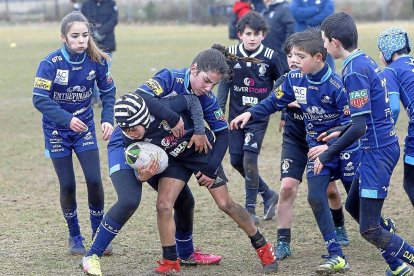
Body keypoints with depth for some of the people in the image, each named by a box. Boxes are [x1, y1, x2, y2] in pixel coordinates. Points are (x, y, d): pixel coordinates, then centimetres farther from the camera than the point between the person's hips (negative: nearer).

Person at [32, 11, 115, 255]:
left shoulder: (97, 60, -13)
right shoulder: (51, 63, -22)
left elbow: (108, 91, -1)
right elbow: (40, 99, -24)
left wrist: (108, 119, -16)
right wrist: (67, 119, -35)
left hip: (85, 126, 2)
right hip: (57, 130, -2)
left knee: (94, 180, -6)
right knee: (68, 185, 1)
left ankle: (99, 234, 12)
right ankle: (75, 237, 20)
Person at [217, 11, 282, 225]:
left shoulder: (270, 57, -9)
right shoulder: (231, 55, -5)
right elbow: (224, 82, 6)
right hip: (236, 114, 4)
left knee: (249, 158, -14)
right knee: (236, 160, 5)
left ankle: (250, 209, -1)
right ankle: (268, 195, 26)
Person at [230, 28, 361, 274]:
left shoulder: (335, 85, -24)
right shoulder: (295, 79, -7)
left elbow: (350, 123, -20)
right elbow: (275, 101, 5)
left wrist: (330, 146, -26)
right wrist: (250, 114, -9)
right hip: (318, 147, 5)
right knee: (316, 197, -9)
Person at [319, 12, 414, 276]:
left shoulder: (354, 71, -20)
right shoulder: (367, 61, 9)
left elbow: (359, 127, -22)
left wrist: (328, 154, -13)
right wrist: (340, 133, 21)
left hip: (378, 151, -10)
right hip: (384, 144, 10)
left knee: (369, 229, -6)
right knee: (353, 205, 22)